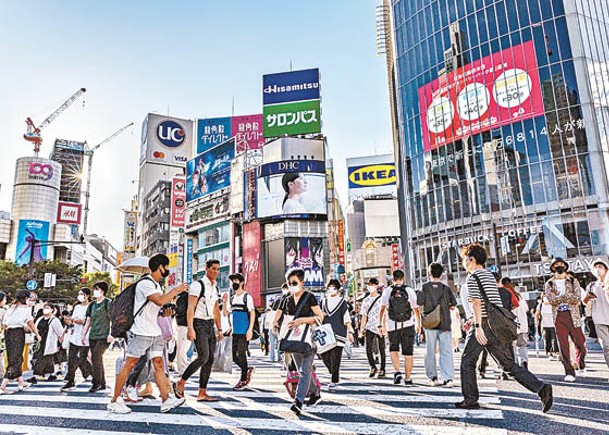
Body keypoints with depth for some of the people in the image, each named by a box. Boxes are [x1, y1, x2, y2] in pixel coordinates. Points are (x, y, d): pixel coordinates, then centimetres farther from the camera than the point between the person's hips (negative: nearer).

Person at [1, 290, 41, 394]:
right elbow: (30, 322, -10)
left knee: (18, 358, 18)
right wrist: (37, 334, -3)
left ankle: (21, 382, 28)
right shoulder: (26, 308, -2)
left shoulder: (10, 308, 14)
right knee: (15, 360, -2)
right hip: (18, 333, -7)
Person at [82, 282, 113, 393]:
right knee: (98, 359, 9)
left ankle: (96, 383, -9)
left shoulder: (108, 303, -4)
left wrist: (110, 334, -14)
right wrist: (84, 334, 16)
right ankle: (102, 384, 18)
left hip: (104, 336, -7)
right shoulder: (92, 305, 14)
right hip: (93, 336, 7)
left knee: (96, 357, -16)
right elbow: (88, 321, 21)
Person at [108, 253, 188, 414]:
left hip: (155, 332, 9)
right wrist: (176, 290, -16)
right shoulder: (145, 283, -15)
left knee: (159, 365, 3)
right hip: (140, 332, -9)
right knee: (129, 365, 1)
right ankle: (114, 401, 13)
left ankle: (166, 400, 3)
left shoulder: (156, 284, 15)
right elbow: (160, 300, -27)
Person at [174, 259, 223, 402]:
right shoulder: (198, 285, -9)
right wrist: (190, 328, -23)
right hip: (199, 324, -8)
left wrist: (219, 329, 18)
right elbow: (190, 308, -15)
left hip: (210, 324, 8)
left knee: (210, 359, 5)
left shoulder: (216, 288, 15)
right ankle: (180, 383, 2)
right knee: (203, 357, -16)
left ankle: (202, 393, 11)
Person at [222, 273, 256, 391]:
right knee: (234, 356, 8)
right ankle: (247, 370, 31)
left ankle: (243, 381, 8)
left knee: (241, 354, -5)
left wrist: (250, 330, -15)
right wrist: (224, 302, -4)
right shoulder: (232, 298, 13)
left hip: (244, 332, -6)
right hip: (235, 331, 6)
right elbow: (225, 314, 12)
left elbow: (252, 314, -8)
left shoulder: (247, 297, -5)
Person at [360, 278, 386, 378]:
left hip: (380, 327, -3)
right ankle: (373, 367, 14)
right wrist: (361, 328, 10)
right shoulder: (366, 300, 13)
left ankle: (382, 370, 16)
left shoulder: (382, 298, 1)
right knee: (368, 349, -6)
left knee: (381, 349, 2)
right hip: (370, 327, 3)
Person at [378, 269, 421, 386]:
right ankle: (408, 378, 12)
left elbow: (382, 309, -4)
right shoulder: (409, 291, 2)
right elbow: (416, 310, 7)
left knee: (393, 349, 15)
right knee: (408, 352, 8)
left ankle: (397, 371, -3)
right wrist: (418, 325, 19)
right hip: (408, 325, 0)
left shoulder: (387, 291, 1)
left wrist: (380, 325, 0)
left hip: (392, 326, 0)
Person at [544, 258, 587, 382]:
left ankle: (581, 365, 32)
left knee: (580, 343, 4)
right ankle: (569, 372, 3)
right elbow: (551, 300, -7)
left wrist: (559, 299, -11)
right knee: (563, 345, -3)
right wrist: (568, 297, -13)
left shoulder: (573, 281, 8)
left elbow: (577, 299, -5)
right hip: (559, 316, 0)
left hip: (573, 315, 1)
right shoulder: (548, 284, 7)